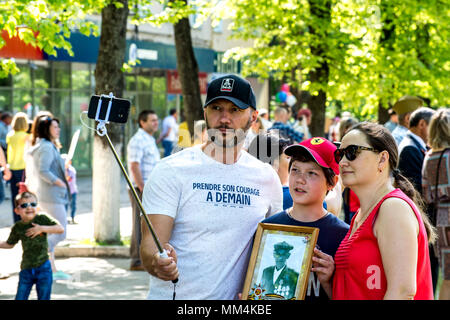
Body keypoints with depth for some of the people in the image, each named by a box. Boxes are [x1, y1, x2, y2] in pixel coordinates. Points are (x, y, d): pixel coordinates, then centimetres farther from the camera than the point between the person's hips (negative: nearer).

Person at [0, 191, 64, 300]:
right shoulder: (17, 227, 1)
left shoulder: (42, 219, -7)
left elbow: (61, 229, -14)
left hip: (43, 267, -2)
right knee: (20, 297, 2)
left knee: (44, 297, 5)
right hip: (26, 269, 2)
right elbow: (9, 244, 17)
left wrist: (42, 228, -21)